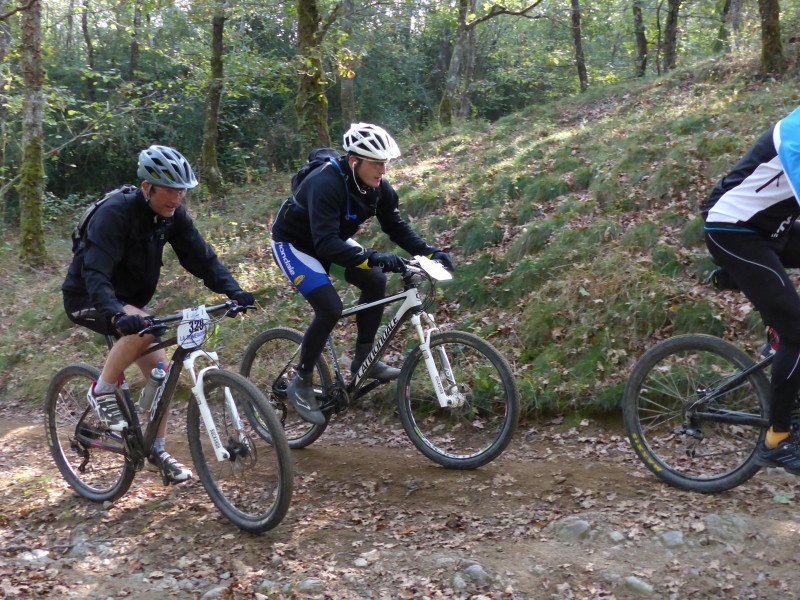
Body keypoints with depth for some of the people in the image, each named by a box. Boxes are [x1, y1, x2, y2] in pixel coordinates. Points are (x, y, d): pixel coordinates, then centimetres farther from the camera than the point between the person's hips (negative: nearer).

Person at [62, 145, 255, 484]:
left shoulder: (173, 216, -9)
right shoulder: (115, 213, -29)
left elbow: (200, 257, -10)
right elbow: (95, 271, -39)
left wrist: (233, 291, -28)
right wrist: (116, 316, -56)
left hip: (128, 300, 7)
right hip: (87, 299, -7)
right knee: (144, 328, -36)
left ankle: (157, 452, 15)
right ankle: (102, 392, -13)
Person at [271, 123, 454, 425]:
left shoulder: (377, 186, -13)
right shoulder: (326, 183, -35)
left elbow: (396, 226, -6)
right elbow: (325, 242, -44)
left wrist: (429, 251, -22)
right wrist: (372, 257, -56)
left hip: (329, 242, 7)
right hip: (294, 244, -7)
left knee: (375, 281, -11)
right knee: (330, 308, -22)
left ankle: (363, 359, 4)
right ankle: (301, 383, -6)